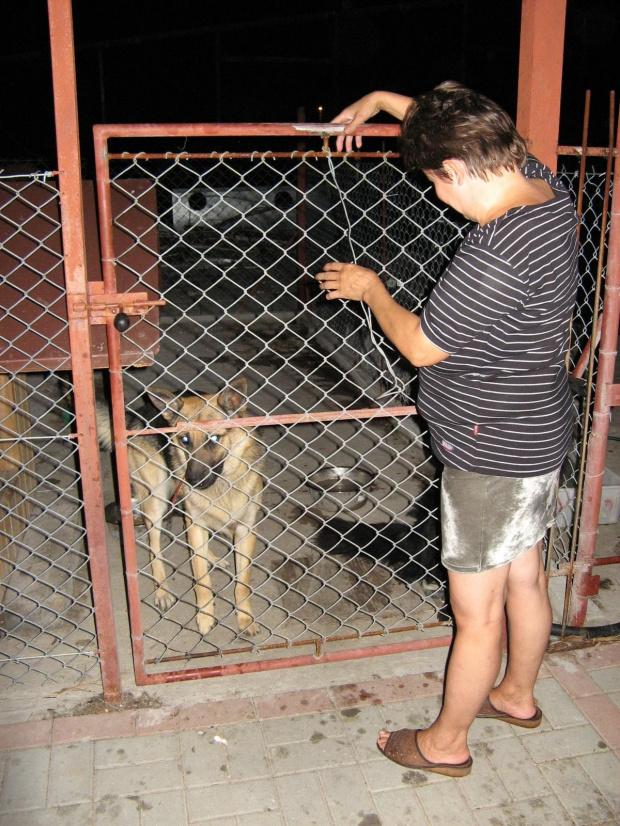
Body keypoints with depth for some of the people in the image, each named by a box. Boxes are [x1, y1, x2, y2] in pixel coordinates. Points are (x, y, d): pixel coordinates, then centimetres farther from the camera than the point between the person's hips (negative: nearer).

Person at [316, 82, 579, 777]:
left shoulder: (497, 254, -31)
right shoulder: (543, 184, -2)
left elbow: (421, 346, -19)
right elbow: (467, 126, 16)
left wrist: (369, 288, -3)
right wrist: (382, 101, 19)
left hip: (491, 455, -9)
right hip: (538, 438, 9)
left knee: (476, 614, 9)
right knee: (524, 580, 25)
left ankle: (445, 743, 30)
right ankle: (517, 695, 48)